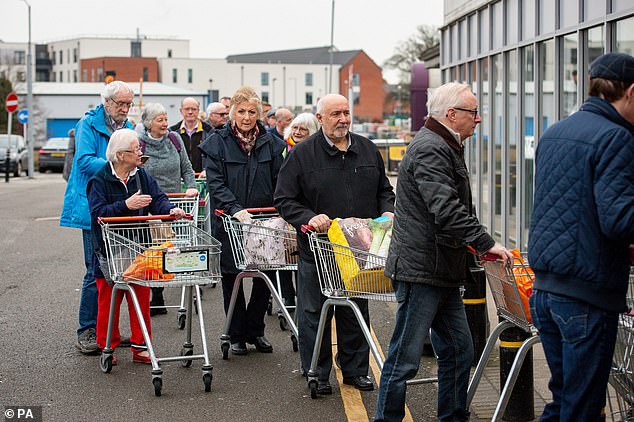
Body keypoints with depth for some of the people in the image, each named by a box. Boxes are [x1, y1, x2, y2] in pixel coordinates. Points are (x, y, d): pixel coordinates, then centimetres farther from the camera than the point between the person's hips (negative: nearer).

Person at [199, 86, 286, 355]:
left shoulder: (270, 143, 6)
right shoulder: (217, 143, -3)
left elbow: (280, 182, 9)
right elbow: (215, 183, -10)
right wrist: (235, 209, -23)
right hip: (229, 221, -2)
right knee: (231, 278, 6)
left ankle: (255, 330, 20)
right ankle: (237, 335, 17)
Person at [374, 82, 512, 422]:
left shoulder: (446, 148, 19)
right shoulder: (429, 150, -17)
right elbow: (447, 210, -26)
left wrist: (475, 243, 19)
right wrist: (485, 243, -25)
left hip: (444, 273, 11)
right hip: (420, 270, -11)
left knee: (458, 350, 14)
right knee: (405, 358, -3)